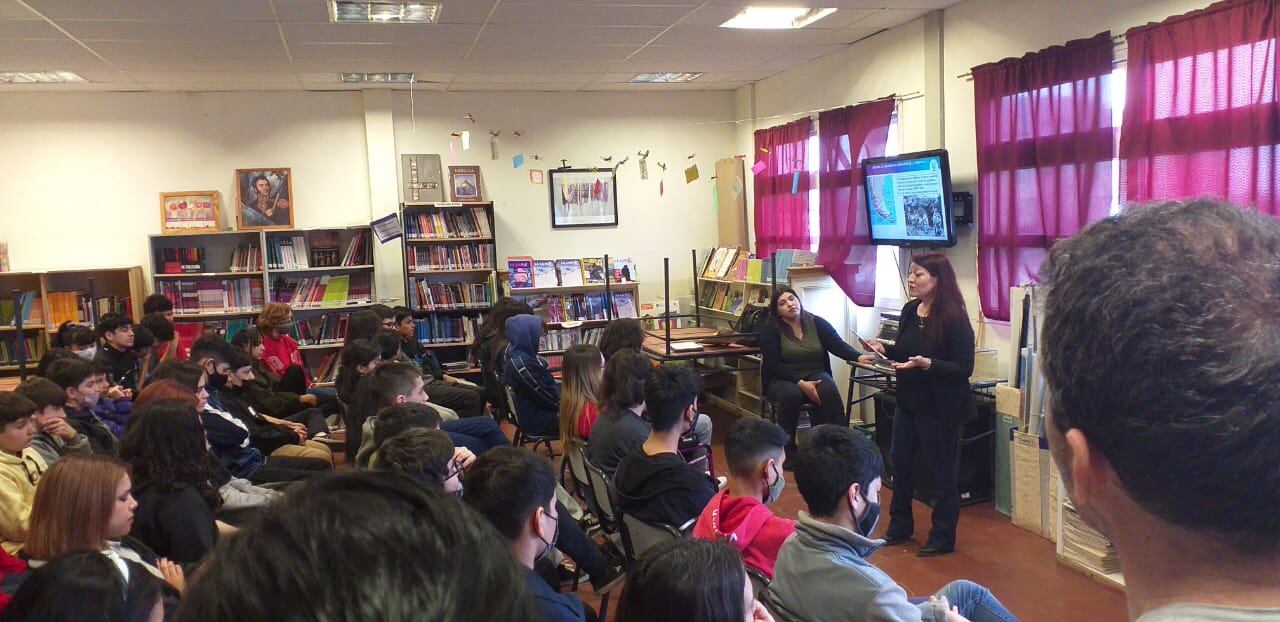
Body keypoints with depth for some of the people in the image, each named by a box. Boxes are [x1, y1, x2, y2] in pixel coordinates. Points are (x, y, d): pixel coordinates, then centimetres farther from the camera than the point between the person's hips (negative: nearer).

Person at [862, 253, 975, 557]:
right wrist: (885, 349, -5)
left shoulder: (954, 319, -19)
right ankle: (900, 526, 35)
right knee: (900, 462, 17)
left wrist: (927, 364, -32)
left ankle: (943, 538, 22)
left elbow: (964, 369, -20)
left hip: (940, 408, -8)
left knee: (942, 472, 6)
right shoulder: (909, 310, 2)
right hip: (908, 402, 8)